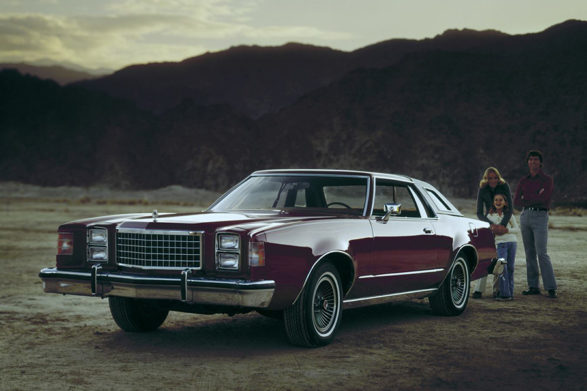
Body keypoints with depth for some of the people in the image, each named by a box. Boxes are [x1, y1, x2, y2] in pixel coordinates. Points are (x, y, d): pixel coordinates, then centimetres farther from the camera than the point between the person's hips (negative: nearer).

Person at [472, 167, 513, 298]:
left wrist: (502, 225, -36)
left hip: (503, 222, 0)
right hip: (489, 222, 0)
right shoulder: (482, 190, -12)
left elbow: (510, 208, -22)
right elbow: (479, 213, -15)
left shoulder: (504, 186, -16)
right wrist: (491, 225, -31)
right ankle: (479, 289, -15)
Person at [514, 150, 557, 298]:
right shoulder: (523, 181, 14)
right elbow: (516, 203, 5)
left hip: (540, 217, -5)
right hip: (525, 216, 5)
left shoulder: (547, 180, 2)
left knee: (541, 253, -13)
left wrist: (525, 199, -3)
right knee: (529, 253, 5)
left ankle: (551, 288, -12)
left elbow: (543, 199, -15)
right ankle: (533, 287, 9)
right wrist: (534, 199, -6)